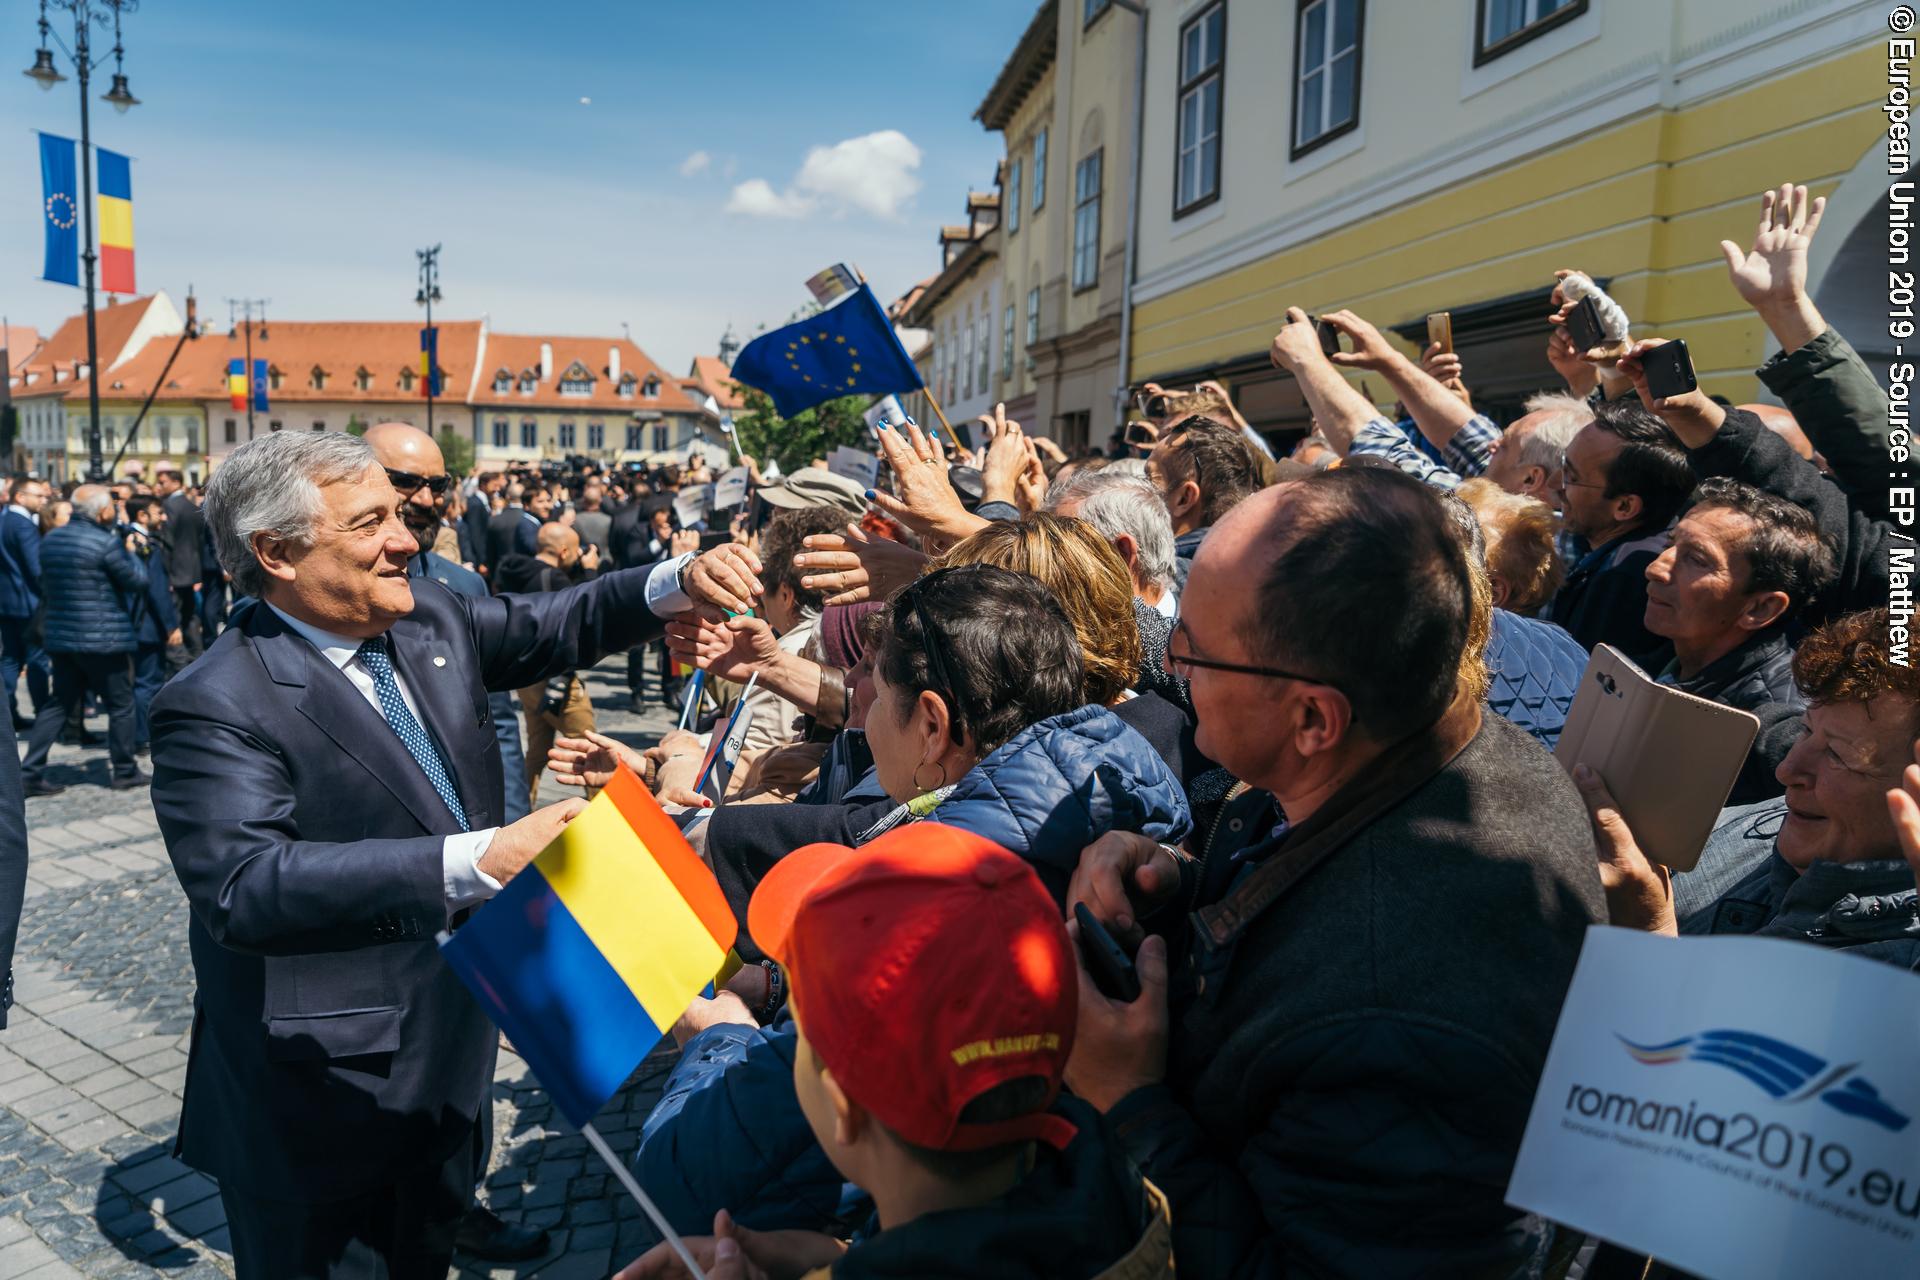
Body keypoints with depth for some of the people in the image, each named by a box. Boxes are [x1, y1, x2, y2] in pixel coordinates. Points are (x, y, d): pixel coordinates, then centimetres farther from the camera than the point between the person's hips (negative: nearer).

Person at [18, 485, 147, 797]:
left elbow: (45, 583, 19)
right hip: (104, 639, -7)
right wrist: (130, 554, 7)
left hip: (60, 637, 7)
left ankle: (30, 770, 9)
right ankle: (124, 771, 13)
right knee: (120, 705, 6)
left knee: (60, 704, 14)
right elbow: (138, 581, -8)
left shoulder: (50, 539, 8)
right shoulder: (107, 543, -15)